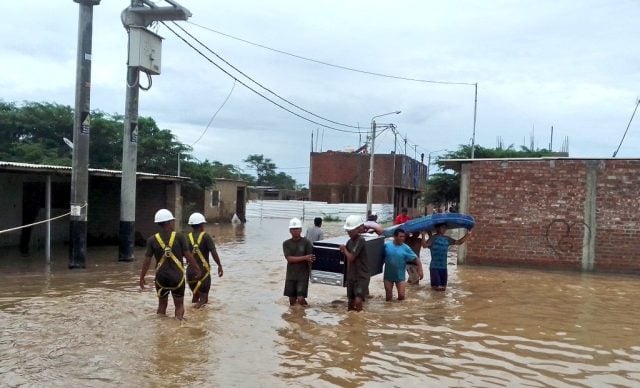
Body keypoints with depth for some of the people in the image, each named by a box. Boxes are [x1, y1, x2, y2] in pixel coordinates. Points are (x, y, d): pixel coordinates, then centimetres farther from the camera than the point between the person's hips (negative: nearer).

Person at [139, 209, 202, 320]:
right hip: (177, 276, -2)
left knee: (162, 304, 18)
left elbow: (147, 261, -4)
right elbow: (188, 255, -8)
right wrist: (197, 269, 4)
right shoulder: (179, 237, -10)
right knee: (179, 304, 13)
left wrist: (142, 277, 5)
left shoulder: (152, 240, -5)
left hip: (161, 277, 2)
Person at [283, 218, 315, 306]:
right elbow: (289, 259, -11)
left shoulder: (306, 242, -4)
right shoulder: (286, 243, 1)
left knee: (300, 299, -10)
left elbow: (310, 259, -6)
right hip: (291, 275, 3)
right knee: (292, 300, 9)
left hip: (303, 275, -3)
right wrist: (304, 257, -20)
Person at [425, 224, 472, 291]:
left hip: (443, 267, 6)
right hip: (434, 267, -6)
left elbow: (459, 242, 16)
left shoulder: (447, 238, 10)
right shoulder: (433, 238, -8)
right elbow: (425, 245, -24)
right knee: (437, 287, -7)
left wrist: (467, 234, 7)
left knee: (443, 287, 8)